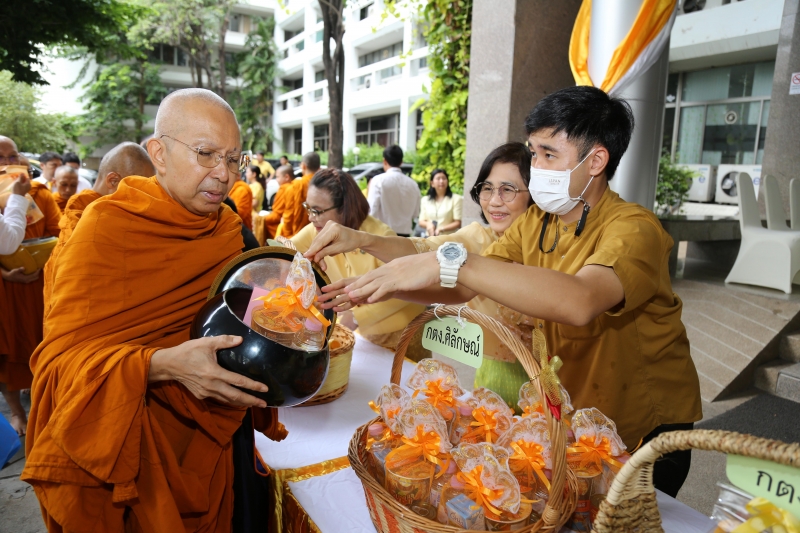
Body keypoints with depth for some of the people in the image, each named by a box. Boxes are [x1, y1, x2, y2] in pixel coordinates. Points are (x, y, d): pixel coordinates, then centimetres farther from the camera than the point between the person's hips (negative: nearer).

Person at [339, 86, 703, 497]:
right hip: (572, 415, 6)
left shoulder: (634, 229, -26)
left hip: (647, 430, -5)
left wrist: (451, 262, -49)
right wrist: (390, 284, -25)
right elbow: (462, 290, -8)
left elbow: (579, 301, -47)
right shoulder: (534, 223, -4)